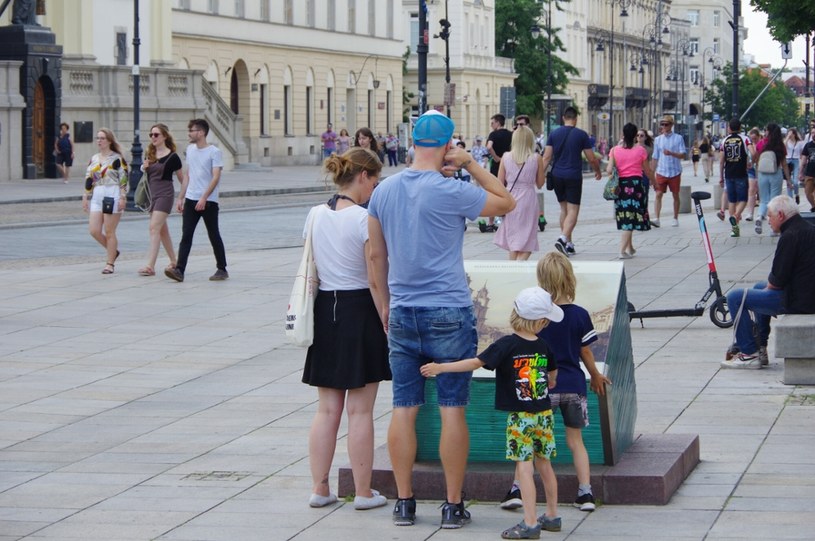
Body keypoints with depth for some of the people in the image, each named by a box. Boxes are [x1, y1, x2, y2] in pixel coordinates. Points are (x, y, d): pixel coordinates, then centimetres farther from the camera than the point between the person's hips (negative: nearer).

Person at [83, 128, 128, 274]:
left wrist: (122, 198, -13)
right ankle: (113, 250, 21)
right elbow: (88, 180, 16)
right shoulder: (94, 159, 13)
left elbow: (124, 180, -8)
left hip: (113, 196, -6)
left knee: (109, 232, -3)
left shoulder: (117, 159, -4)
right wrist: (85, 197, 12)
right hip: (97, 196, 6)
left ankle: (110, 263, 8)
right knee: (94, 230, -2)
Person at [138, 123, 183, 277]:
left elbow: (181, 178, -1)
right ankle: (174, 262, 27)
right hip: (153, 194, 8)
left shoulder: (172, 157, -8)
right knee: (162, 230, 14)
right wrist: (144, 168, 0)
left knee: (154, 228, -17)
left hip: (165, 195, -8)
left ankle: (150, 266, -24)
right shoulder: (151, 155, 10)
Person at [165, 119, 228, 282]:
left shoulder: (214, 152, -9)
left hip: (208, 201, -5)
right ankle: (179, 270, -12)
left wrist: (204, 198, -23)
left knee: (214, 236, 4)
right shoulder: (190, 149, 11)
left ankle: (222, 269, 16)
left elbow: (216, 177, -15)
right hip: (190, 200, 5)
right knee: (186, 236, -5)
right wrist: (181, 197, 15)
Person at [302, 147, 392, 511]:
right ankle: (363, 492, 8)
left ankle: (320, 488, 13)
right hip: (360, 311, -6)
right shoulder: (365, 219, -14)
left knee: (327, 409, 11)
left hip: (325, 310, 6)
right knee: (360, 411, 1)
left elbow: (311, 271, 10)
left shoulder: (316, 215, 4)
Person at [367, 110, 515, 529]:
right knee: (452, 409, 1)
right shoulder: (450, 192, -13)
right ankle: (453, 506, 4)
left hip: (402, 314, 5)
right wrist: (471, 165, 5)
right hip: (449, 314, -4)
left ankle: (404, 502, 11)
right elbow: (506, 203, 2)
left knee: (404, 409, 8)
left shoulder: (384, 191, 4)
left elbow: (376, 255, 11)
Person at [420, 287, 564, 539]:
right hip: (544, 414, 5)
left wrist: (441, 367, -12)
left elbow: (476, 363, -17)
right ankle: (552, 516, 26)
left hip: (519, 417, -5)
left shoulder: (507, 345, -14)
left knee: (524, 467, -6)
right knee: (544, 464, 16)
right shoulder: (543, 346, 3)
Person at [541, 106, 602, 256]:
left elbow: (546, 157, -1)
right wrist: (598, 171, 18)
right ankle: (563, 238, -26)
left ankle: (568, 244, 19)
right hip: (573, 176, -4)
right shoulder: (581, 135, -4)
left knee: (564, 209, 15)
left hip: (557, 176, 4)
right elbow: (592, 159, 0)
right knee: (573, 211, -5)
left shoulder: (554, 134, 4)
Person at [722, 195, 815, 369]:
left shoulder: (790, 236, -18)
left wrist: (769, 285, 1)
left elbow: (777, 280, -19)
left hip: (796, 301, -11)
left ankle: (750, 354, -3)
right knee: (759, 288, 34)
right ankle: (759, 348, 32)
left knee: (735, 297, -7)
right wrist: (769, 284, 10)